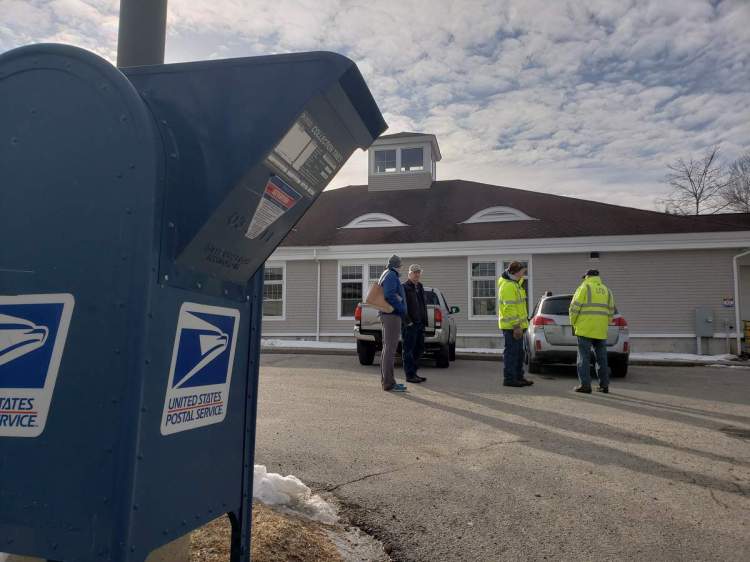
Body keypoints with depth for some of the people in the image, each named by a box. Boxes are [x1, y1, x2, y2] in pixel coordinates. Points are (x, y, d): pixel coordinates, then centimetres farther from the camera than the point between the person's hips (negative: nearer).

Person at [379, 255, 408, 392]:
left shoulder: (386, 275, 20)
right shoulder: (391, 276, -10)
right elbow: (390, 295, -22)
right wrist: (402, 310, -13)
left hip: (388, 315, 11)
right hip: (392, 315, -11)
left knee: (387, 348, 12)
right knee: (390, 349, -10)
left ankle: (386, 380, 17)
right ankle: (389, 383, -10)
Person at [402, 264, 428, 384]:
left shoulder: (420, 287, 18)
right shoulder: (404, 287, -8)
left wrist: (424, 322, 16)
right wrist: (408, 321, -18)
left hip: (419, 324, 9)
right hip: (409, 324, -9)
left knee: (419, 349, 12)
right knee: (409, 350, -3)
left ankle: (413, 373, 21)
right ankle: (410, 375, 2)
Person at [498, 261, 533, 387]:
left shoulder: (515, 283, 16)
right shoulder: (508, 286, -17)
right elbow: (510, 307, -23)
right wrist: (516, 326, -24)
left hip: (517, 325, 10)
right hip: (511, 326, -10)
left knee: (519, 352, 15)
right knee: (511, 352, -6)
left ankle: (518, 377, 22)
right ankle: (509, 379, -1)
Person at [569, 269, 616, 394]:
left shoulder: (585, 287, -2)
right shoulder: (606, 290, 16)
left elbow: (574, 307, -8)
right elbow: (611, 311, 15)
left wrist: (573, 323, 5)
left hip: (585, 328, -5)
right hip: (601, 330, 6)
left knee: (584, 357, -3)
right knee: (602, 357, 11)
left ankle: (585, 385, -5)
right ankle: (604, 385, 14)